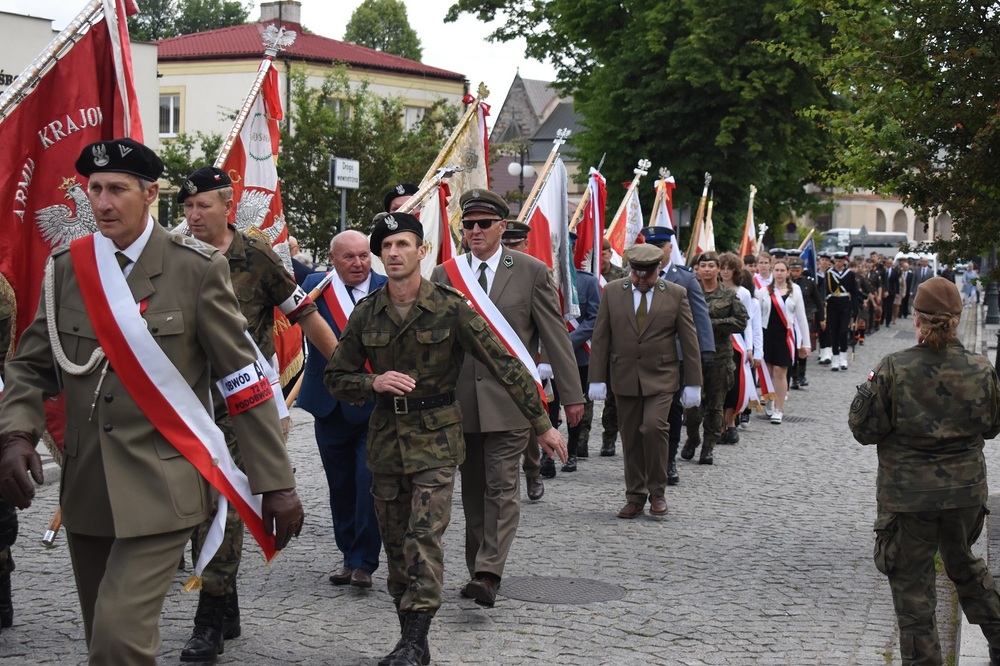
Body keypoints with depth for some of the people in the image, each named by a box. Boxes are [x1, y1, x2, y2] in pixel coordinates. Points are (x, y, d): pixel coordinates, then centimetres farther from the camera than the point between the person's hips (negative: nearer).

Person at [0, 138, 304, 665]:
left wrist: (276, 484, -7)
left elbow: (245, 379, -5)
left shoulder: (197, 269, -6)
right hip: (85, 491, 5)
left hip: (160, 488, -5)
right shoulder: (66, 268, 6)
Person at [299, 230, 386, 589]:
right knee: (340, 485, 12)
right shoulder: (316, 286, 2)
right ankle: (349, 557, 26)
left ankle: (364, 562, 4)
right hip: (331, 407, 3)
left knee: (370, 483, -7)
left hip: (375, 406, -3)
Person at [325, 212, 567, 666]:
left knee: (424, 535, -15)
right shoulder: (366, 314, 3)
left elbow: (503, 365, -5)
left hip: (436, 438, -4)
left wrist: (541, 424, -5)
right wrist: (374, 382, -12)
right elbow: (336, 377, 10)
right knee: (396, 543, 7)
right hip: (386, 437, 4)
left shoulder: (450, 308, -7)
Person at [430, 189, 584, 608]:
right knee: (473, 492, 11)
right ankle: (478, 570, 20)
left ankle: (488, 575, -15)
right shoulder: (444, 275, 8)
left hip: (509, 399, -3)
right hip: (460, 400, 4)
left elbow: (556, 336, 1)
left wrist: (571, 395, -1)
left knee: (502, 489, -10)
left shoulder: (532, 272, 1)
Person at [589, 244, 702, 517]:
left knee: (653, 426, -19)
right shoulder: (612, 291, 3)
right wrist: (597, 379, -2)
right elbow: (600, 338, 3)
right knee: (631, 438, 5)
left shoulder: (676, 294, 0)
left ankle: (657, 491, -1)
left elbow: (689, 340, 1)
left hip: (661, 377, -2)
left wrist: (693, 383, -1)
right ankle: (635, 498, 17)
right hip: (625, 377, 2)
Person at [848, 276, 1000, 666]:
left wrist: (866, 392, 6)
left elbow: (864, 429, -9)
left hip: (909, 493, -3)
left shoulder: (893, 370, -17)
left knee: (911, 582, 8)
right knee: (963, 563, 27)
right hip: (966, 489, 4)